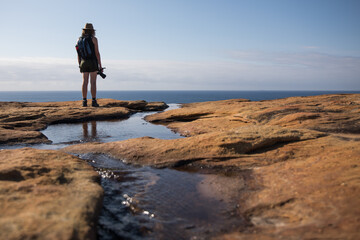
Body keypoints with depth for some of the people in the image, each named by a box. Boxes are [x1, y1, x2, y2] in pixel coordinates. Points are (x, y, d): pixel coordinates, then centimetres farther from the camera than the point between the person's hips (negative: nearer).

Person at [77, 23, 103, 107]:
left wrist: (80, 65, 16)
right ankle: (94, 101, -7)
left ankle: (84, 101, -3)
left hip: (84, 63, 4)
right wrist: (100, 65, -6)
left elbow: (78, 54, 10)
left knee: (85, 82, 2)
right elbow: (97, 53, -8)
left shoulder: (79, 39, 10)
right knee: (93, 82, -5)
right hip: (93, 62, -4)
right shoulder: (94, 39, -4)